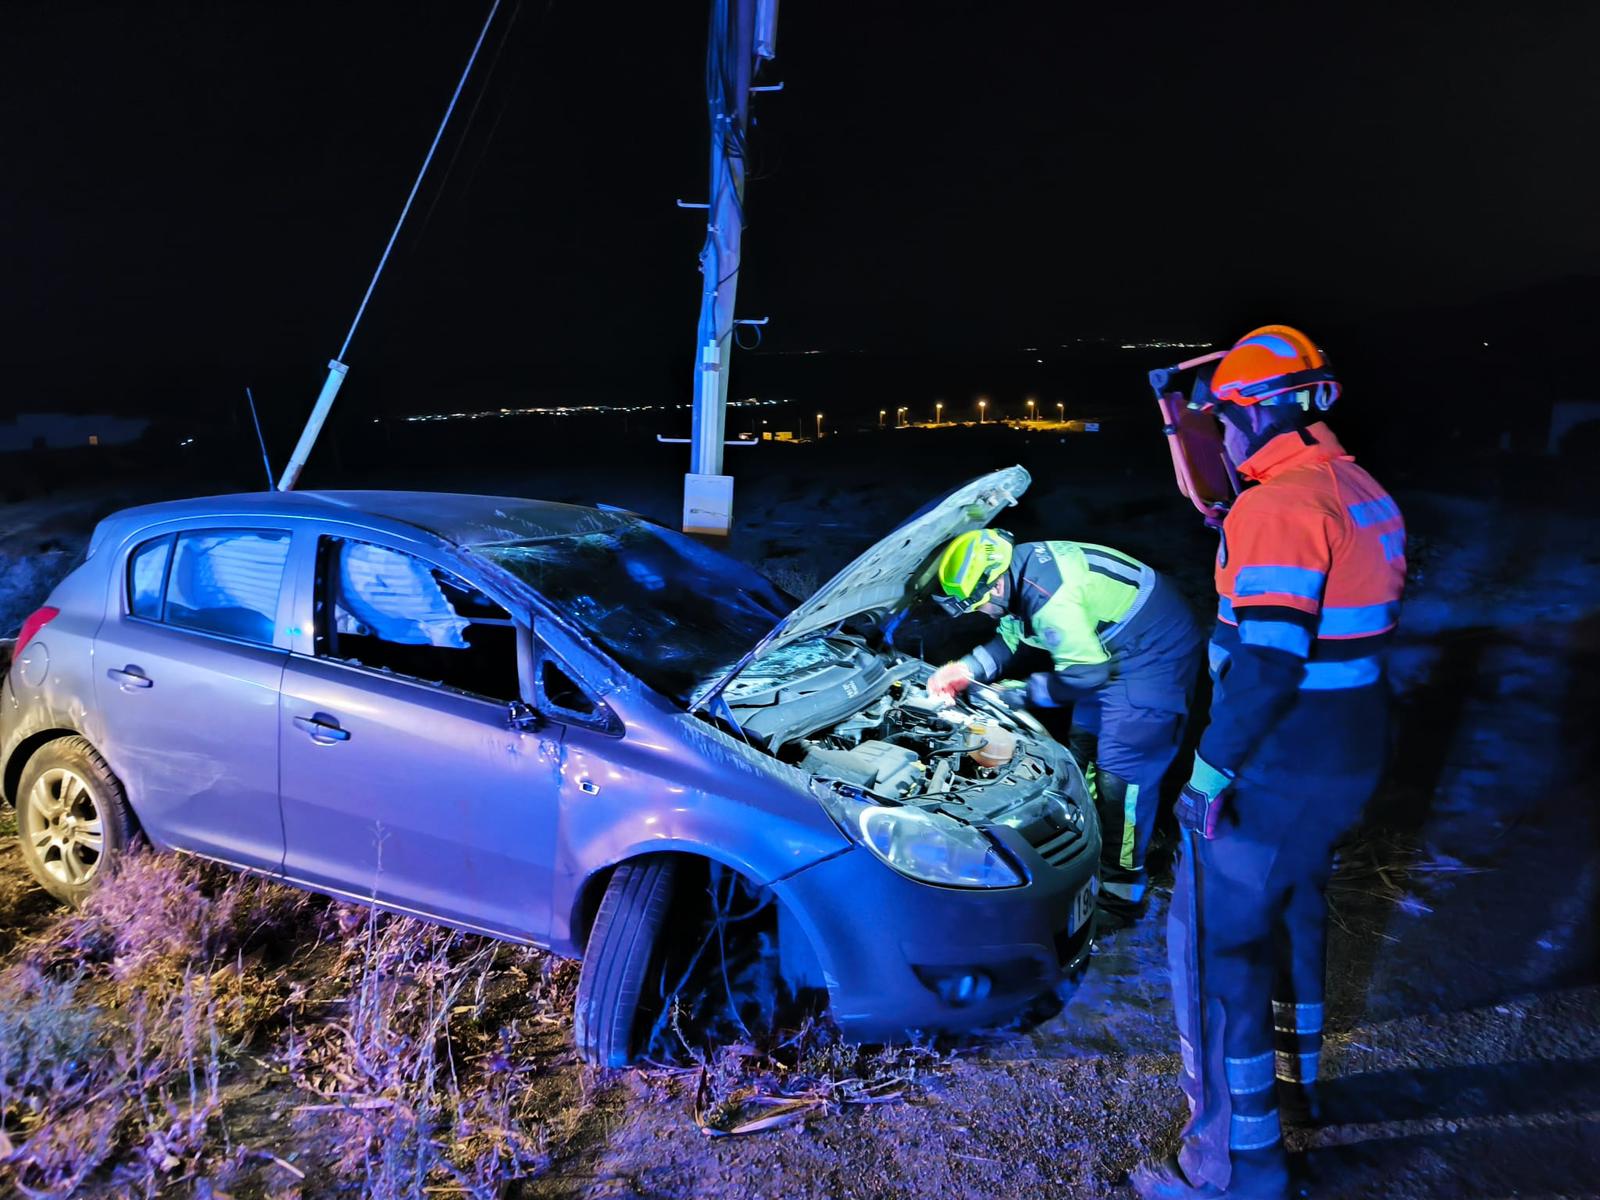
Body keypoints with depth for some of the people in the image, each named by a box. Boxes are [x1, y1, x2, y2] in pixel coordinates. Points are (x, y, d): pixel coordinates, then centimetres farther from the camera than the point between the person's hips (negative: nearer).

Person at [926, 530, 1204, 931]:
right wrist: (965, 669, 0)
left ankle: (1120, 895, 2)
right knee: (1084, 746, 17)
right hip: (1111, 654, 11)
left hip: (1154, 659, -11)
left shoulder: (1049, 596, -33)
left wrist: (1025, 693, -16)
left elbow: (1085, 673, -28)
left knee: (1121, 774, -8)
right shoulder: (1028, 569, -1)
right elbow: (1012, 638, 12)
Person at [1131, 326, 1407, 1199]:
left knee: (1216, 945, 1)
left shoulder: (1279, 506, -22)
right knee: (1296, 910, 27)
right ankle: (1295, 1075, 46)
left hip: (1273, 772, -10)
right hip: (1344, 762, 10)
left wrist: (1210, 772, -22)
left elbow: (1265, 661, -28)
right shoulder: (1363, 495, 10)